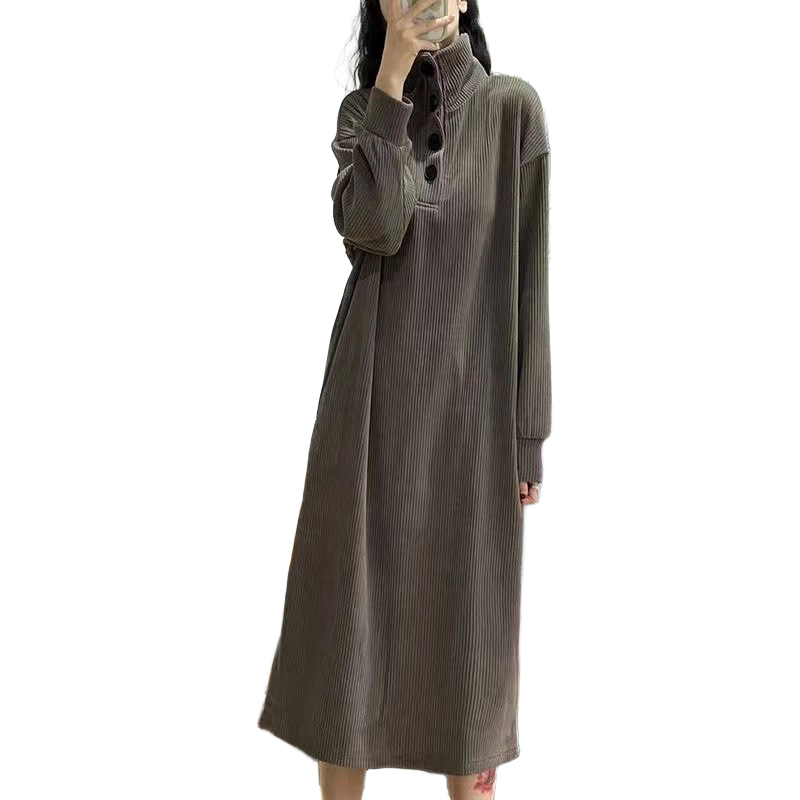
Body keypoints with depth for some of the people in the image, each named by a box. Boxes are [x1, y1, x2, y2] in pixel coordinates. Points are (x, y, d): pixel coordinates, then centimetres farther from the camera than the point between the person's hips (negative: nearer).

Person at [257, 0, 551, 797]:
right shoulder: (362, 109, 5)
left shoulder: (512, 108, 0)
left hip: (471, 398, -1)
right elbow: (368, 229, -15)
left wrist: (528, 430, -4)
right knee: (353, 599, 5)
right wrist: (393, 77, -16)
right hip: (375, 395, 1)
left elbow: (528, 277, -2)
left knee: (470, 610, 8)